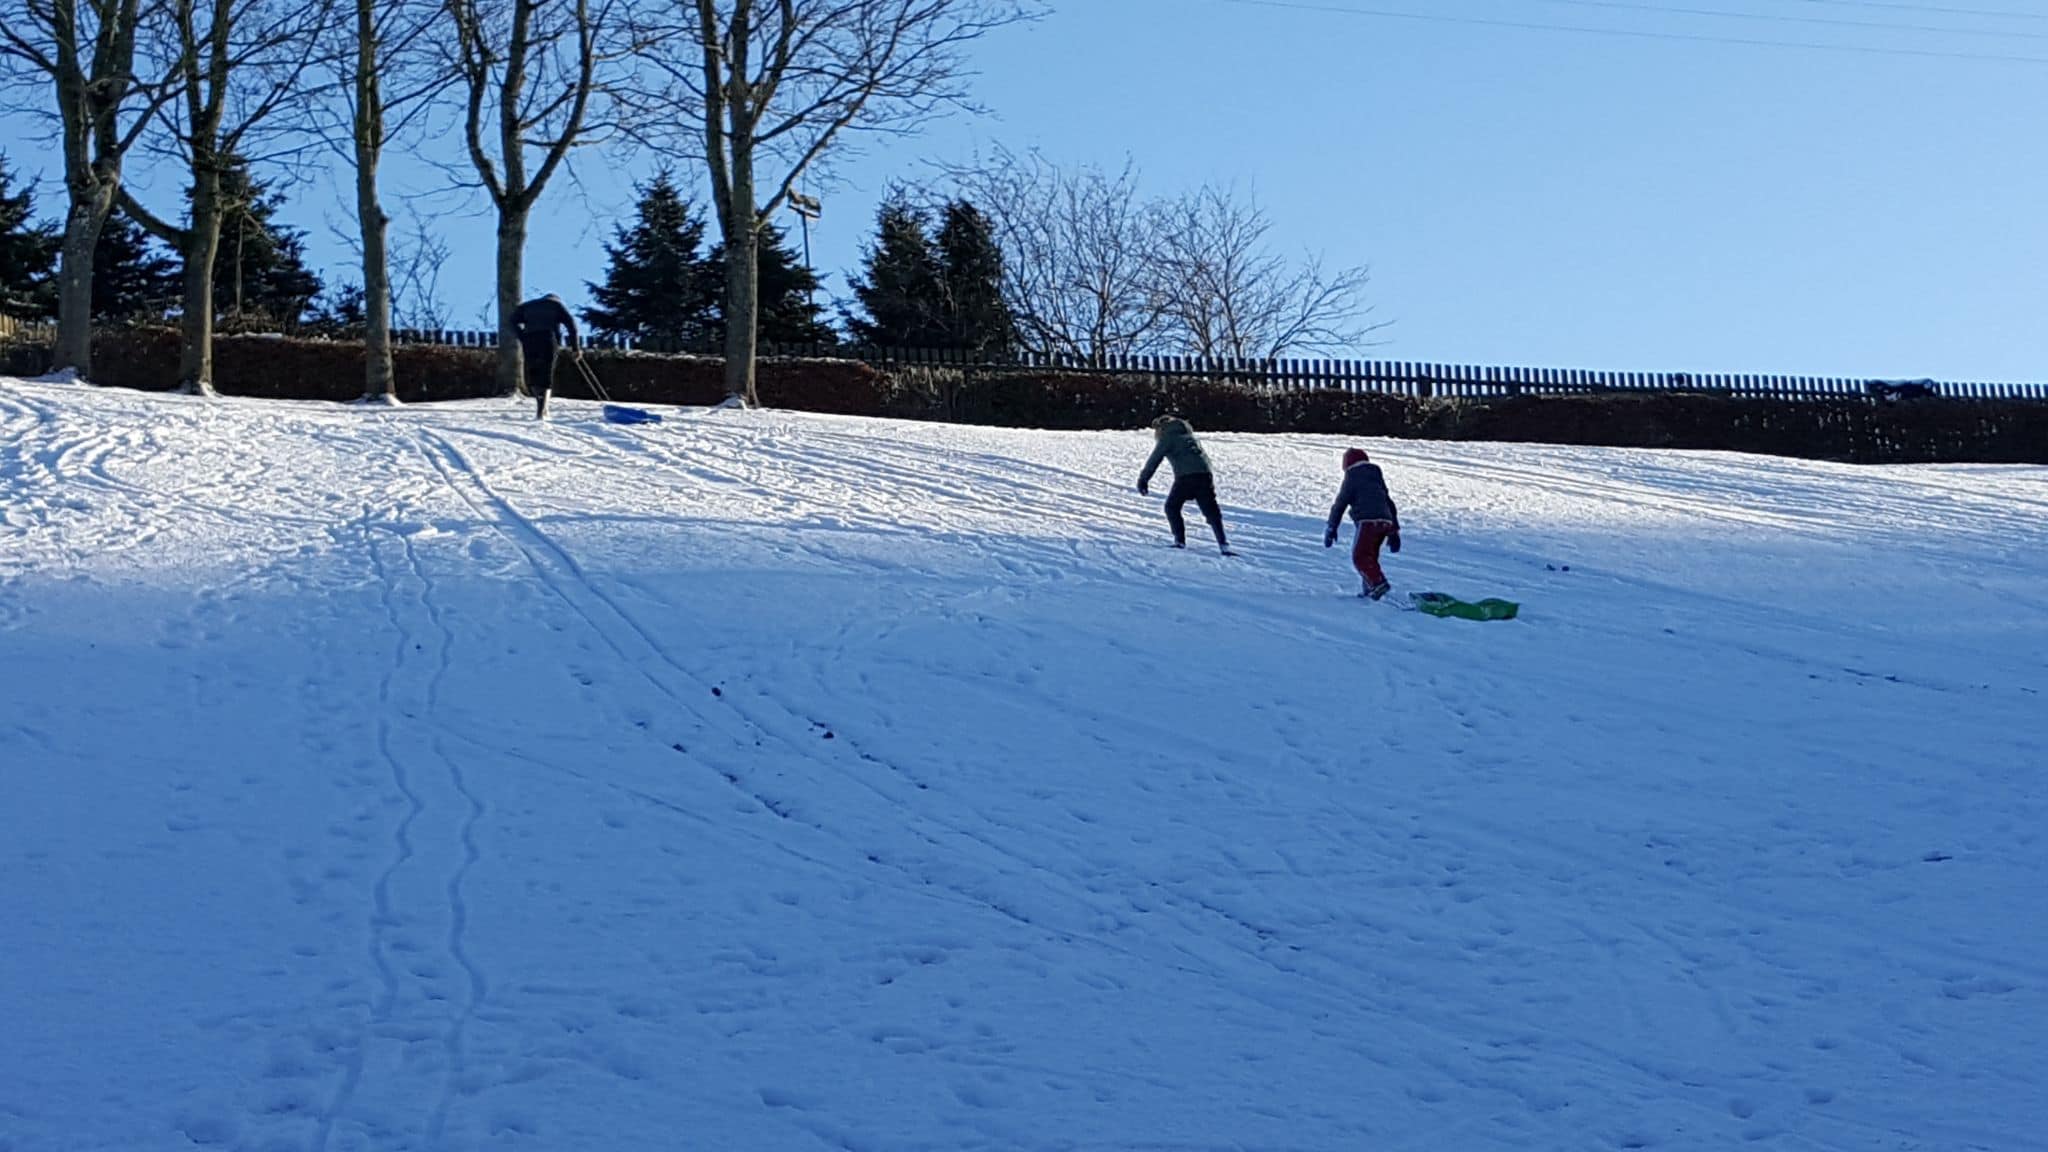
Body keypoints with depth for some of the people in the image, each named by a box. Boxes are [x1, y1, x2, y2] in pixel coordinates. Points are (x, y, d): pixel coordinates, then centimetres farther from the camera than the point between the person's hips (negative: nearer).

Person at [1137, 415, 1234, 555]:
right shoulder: (1189, 435, 28)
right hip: (1205, 475, 6)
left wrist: (1143, 480, 8)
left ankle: (1180, 541, 6)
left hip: (1186, 477, -6)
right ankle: (1223, 545, -4)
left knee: (1172, 507, 13)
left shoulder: (1167, 437, 7)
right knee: (1211, 511, 6)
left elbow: (1153, 461, 3)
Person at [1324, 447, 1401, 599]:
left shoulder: (1352, 478, 5)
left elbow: (1340, 504, 2)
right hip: (1385, 523, 7)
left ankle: (1378, 583, -27)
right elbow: (1390, 505, 27)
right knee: (1369, 556, 17)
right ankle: (1371, 589, 5)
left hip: (1368, 521, -7)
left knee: (1359, 557, -8)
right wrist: (1394, 531, 30)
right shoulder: (1378, 479, 25)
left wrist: (1331, 528, 8)